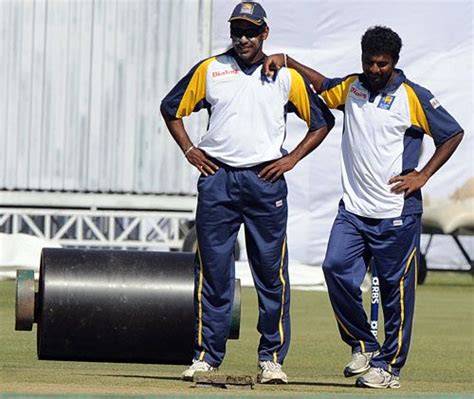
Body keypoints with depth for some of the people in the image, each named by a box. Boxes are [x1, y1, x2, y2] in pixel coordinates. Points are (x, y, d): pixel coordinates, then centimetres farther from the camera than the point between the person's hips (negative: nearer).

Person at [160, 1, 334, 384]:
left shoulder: (286, 76, 5)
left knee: (272, 272, -1)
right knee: (213, 270, 3)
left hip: (266, 181, -1)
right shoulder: (209, 70, 8)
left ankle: (272, 357, 6)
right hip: (217, 179, 1)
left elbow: (322, 121, 11)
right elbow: (171, 108, 17)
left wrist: (291, 159, 2)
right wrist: (189, 150, 7)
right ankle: (207, 355, 9)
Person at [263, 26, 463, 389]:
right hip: (353, 209, 5)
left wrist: (423, 175, -6)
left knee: (396, 288, -1)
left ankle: (389, 366, 9)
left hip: (397, 213, -5)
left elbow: (453, 134, 0)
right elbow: (321, 84, 30)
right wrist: (286, 61, 17)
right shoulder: (351, 88, 10)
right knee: (336, 267, -11)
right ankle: (363, 345, 7)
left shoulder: (413, 97, -5)